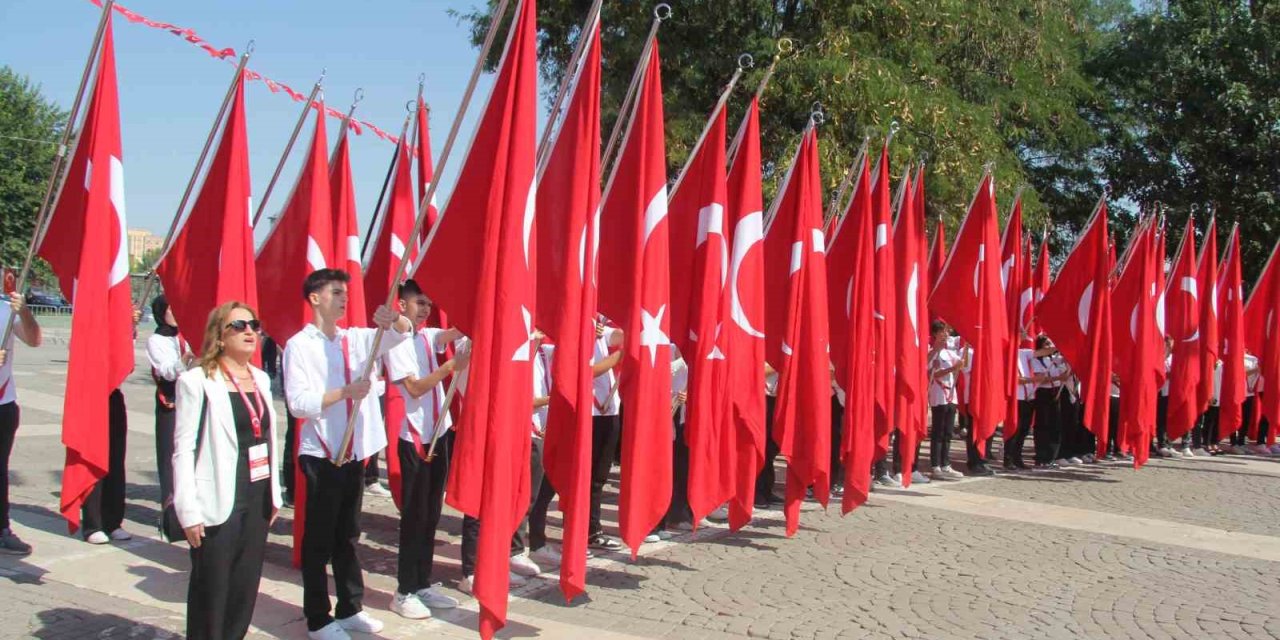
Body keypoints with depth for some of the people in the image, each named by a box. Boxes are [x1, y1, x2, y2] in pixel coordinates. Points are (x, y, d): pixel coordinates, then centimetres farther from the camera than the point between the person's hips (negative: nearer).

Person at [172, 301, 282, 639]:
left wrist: (274, 494, 14)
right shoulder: (197, 381, -9)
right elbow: (183, 449, -11)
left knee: (246, 586, 11)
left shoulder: (261, 379, 10)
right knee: (211, 590, 4)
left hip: (257, 500, 6)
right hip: (218, 503, -6)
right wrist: (189, 511, -14)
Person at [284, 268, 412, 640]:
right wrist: (345, 392, -22)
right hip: (321, 455, -6)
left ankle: (350, 608, 27)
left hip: (354, 453, 6)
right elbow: (298, 403, -16)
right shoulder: (299, 345, -8)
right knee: (319, 539, 4)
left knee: (348, 535, 16)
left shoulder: (355, 338, 8)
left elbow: (403, 333, 1)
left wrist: (393, 319, -21)